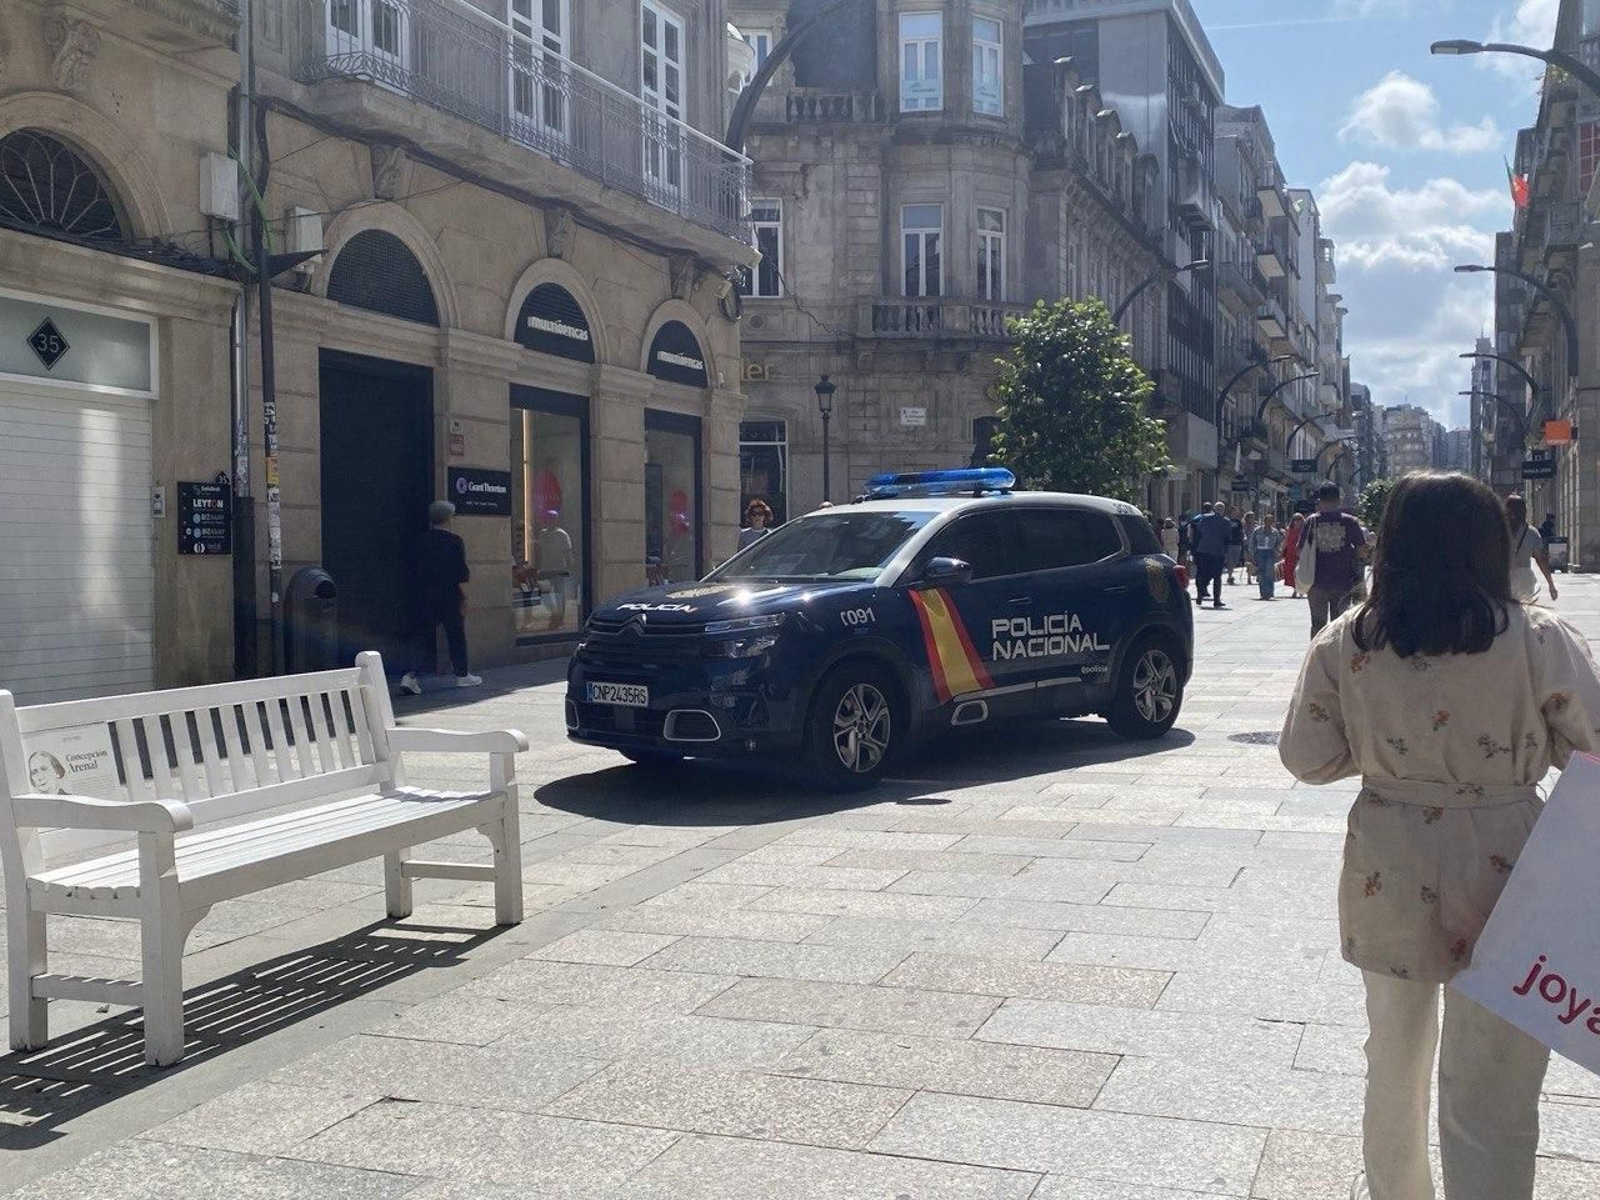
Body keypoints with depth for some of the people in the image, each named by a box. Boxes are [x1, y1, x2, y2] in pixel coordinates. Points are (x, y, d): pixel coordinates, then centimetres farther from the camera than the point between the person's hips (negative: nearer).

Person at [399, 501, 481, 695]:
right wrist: (468, 576, 9)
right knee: (456, 635, 9)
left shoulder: (423, 541, 5)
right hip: (449, 597, -4)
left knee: (426, 636, 5)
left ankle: (411, 676, -9)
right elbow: (461, 573, -11)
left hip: (427, 598, 4)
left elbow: (419, 572, 8)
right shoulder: (454, 541, -9)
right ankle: (462, 675, 19)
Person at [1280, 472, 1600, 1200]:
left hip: (1388, 880, 3)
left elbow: (1306, 758, -1)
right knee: (1489, 1101, 6)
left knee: (1394, 1061, 24)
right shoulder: (1539, 642, -11)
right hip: (1502, 880, -3)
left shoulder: (1344, 645, -5)